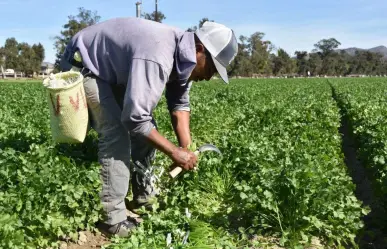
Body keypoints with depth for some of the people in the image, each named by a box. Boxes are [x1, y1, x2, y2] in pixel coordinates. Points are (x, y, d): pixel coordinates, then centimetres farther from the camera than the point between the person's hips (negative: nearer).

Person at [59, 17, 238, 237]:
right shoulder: (157, 58, -39)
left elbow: (179, 103, -1)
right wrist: (174, 152, -31)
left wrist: (186, 147, -13)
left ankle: (144, 194, 20)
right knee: (116, 135, -20)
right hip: (84, 66, -9)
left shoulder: (182, 55, -8)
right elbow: (134, 118, -41)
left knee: (147, 128, 5)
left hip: (114, 67, 9)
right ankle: (114, 220, -10)